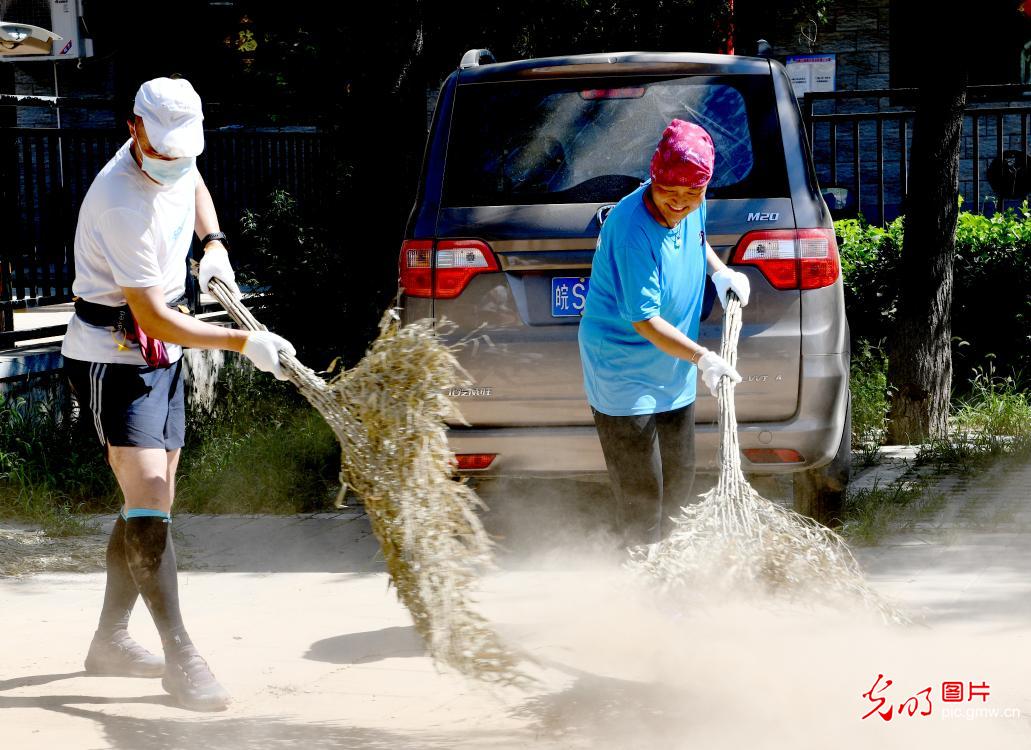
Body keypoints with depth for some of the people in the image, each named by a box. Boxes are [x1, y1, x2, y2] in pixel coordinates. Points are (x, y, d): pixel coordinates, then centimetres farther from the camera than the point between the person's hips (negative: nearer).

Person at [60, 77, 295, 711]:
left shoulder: (176, 162, -2)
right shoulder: (120, 205, -27)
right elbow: (155, 318, -26)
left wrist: (214, 245, 10)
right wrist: (246, 343, -26)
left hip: (163, 352, 9)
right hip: (113, 355, -9)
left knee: (154, 499, 10)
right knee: (146, 493, -17)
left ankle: (111, 640, 21)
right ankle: (181, 657, -16)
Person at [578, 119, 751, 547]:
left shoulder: (692, 209, -6)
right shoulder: (633, 230, -29)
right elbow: (645, 321, -27)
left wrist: (720, 271, 4)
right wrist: (702, 358, -28)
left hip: (674, 373, 8)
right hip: (624, 376, -8)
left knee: (678, 481, 19)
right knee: (640, 494, -4)